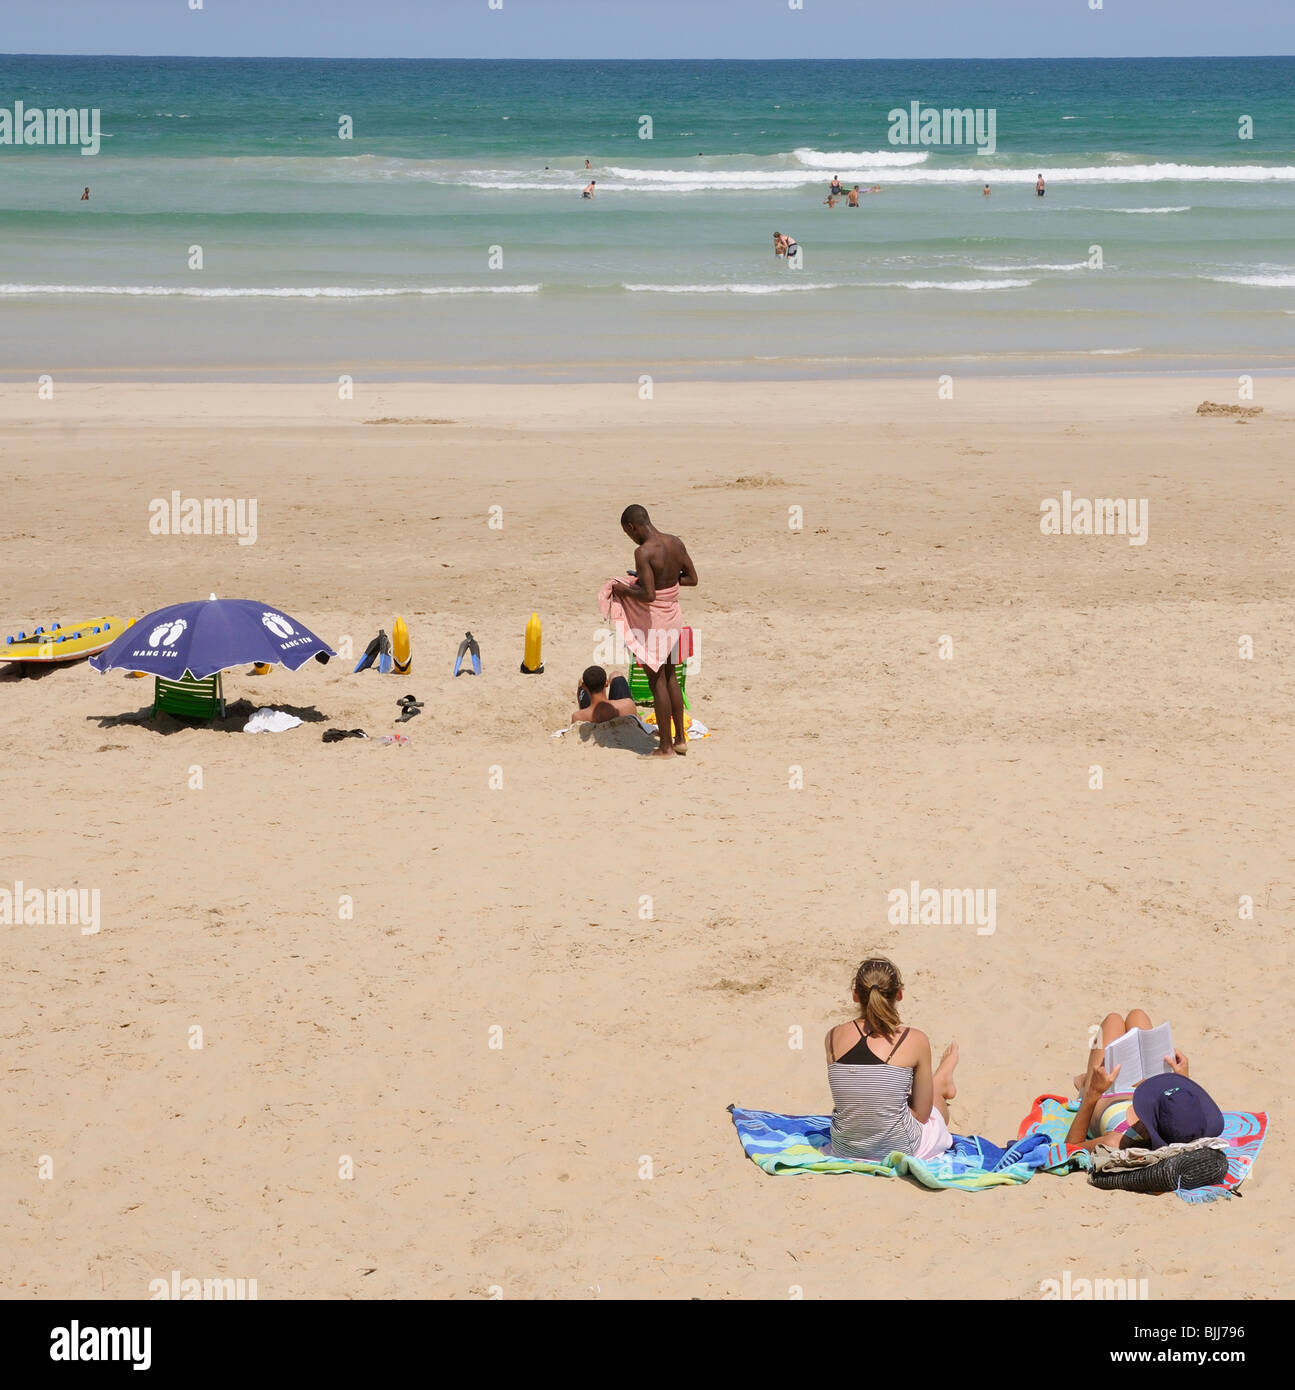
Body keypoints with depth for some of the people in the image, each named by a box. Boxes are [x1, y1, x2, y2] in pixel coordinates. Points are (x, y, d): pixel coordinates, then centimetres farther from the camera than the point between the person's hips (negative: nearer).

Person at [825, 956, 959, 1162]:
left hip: (844, 1151, 3)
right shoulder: (915, 1041, -16)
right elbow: (921, 1114, -9)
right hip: (899, 1151, -3)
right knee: (938, 1103, 32)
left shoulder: (833, 1037, -8)